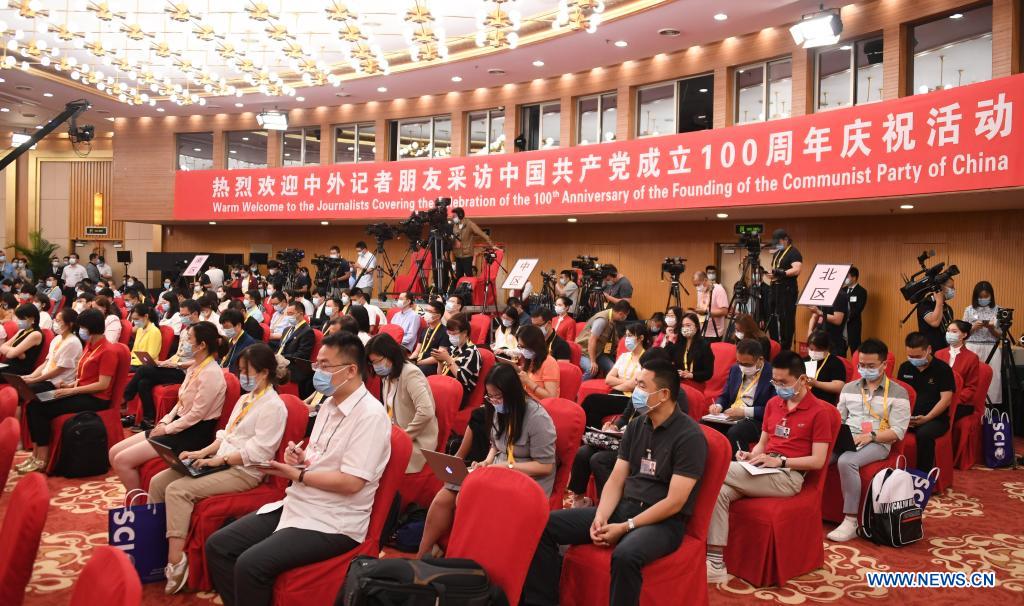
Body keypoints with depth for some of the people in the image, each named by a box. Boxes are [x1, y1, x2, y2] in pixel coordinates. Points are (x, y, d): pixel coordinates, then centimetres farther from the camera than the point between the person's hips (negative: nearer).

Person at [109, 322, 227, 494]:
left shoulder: (211, 374, -18)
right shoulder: (195, 368, 12)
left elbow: (196, 415, -20)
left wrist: (167, 429, -12)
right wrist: (165, 421, 2)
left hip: (193, 435, -10)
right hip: (178, 426, 10)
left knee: (122, 460, -13)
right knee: (114, 452, 5)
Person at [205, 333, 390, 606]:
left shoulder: (371, 415, -18)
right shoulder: (330, 404, 11)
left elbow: (351, 482, -23)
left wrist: (297, 475, -14)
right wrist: (300, 457, -2)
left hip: (332, 523, -9)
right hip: (297, 506, 9)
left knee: (251, 564, -24)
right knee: (218, 545, 2)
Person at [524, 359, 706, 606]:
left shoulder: (690, 436, -13)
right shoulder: (635, 426, 8)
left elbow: (674, 502, -17)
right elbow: (616, 480, 6)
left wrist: (625, 527, -19)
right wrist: (600, 517, -12)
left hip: (665, 521, -7)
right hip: (622, 508, 7)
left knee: (625, 555, -40)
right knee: (546, 525, -8)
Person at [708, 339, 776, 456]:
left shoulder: (772, 374, -8)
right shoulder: (735, 369, 15)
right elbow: (725, 396, 23)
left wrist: (745, 411, -19)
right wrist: (718, 406, 0)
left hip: (756, 420, -6)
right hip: (730, 417, 6)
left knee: (734, 433, -37)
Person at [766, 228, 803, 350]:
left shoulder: (794, 253, -7)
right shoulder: (776, 254, 20)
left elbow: (797, 270, -21)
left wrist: (782, 273, -30)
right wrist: (772, 274, 8)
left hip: (787, 290, -9)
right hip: (775, 289, 9)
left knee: (786, 319, -8)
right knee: (772, 317, 8)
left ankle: (785, 348, -4)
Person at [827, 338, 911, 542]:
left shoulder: (897, 393, 2)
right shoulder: (849, 388, 18)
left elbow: (898, 432, -5)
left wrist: (870, 436, -18)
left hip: (877, 443, -4)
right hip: (846, 440, 4)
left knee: (846, 462, -36)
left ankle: (851, 521, -28)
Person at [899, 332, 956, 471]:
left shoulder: (942, 369, -1)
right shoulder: (905, 368, 13)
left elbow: (946, 400, -7)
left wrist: (927, 418, -19)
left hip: (935, 419, -4)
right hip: (908, 417, 4)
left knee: (923, 434, -37)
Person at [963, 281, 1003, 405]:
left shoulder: (998, 310, 5)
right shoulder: (969, 310, 5)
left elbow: (1000, 335, 6)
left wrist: (992, 328, -13)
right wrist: (974, 327, -11)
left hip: (992, 349, 0)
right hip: (972, 348, 0)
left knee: (992, 379, -4)